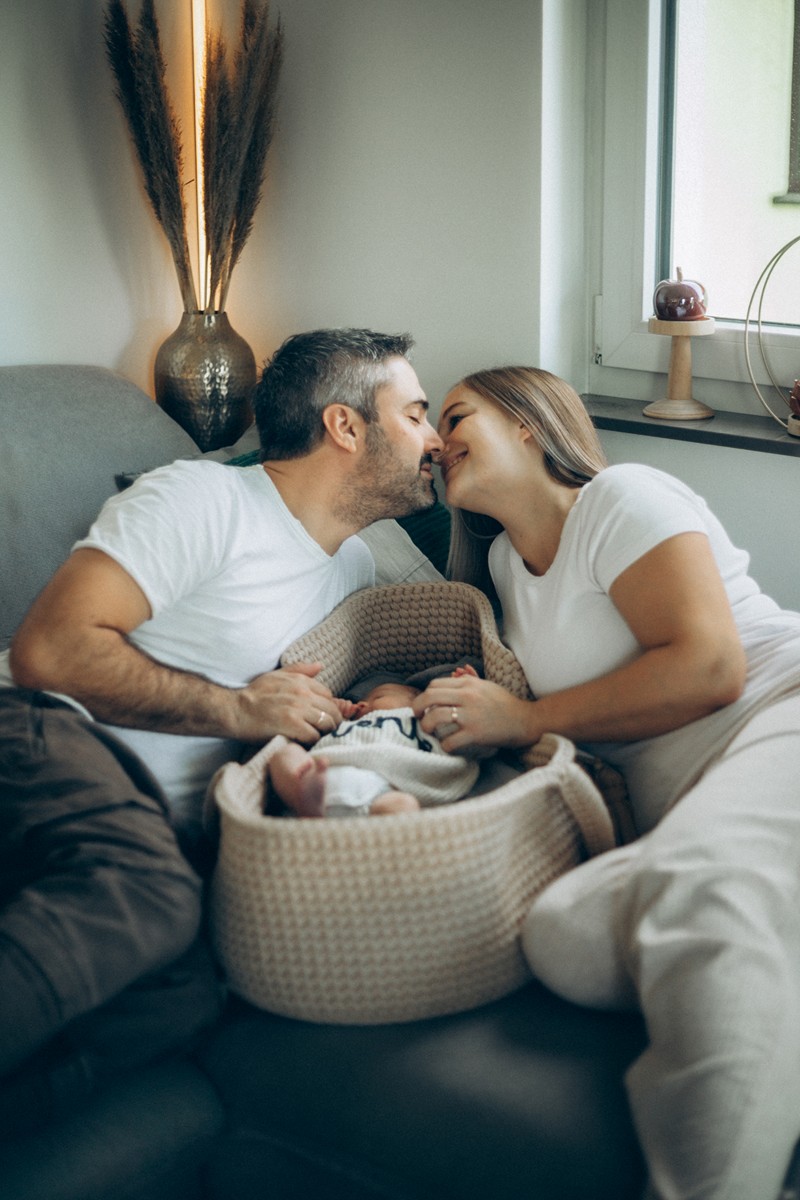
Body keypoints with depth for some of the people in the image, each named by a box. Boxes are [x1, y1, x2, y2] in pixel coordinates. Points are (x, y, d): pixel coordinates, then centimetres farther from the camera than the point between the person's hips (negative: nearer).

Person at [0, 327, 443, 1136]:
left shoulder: (354, 568, 22)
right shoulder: (204, 500, -3)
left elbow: (312, 707, 34)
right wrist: (236, 709, -9)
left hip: (152, 825, 6)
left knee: (182, 995, -29)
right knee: (147, 897, -40)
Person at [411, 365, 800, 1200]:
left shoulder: (619, 498, 3)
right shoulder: (506, 556, 26)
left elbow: (709, 666, -10)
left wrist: (524, 720, -4)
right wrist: (421, 705, 13)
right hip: (681, 805, 6)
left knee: (696, 885, -40)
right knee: (561, 932, -28)